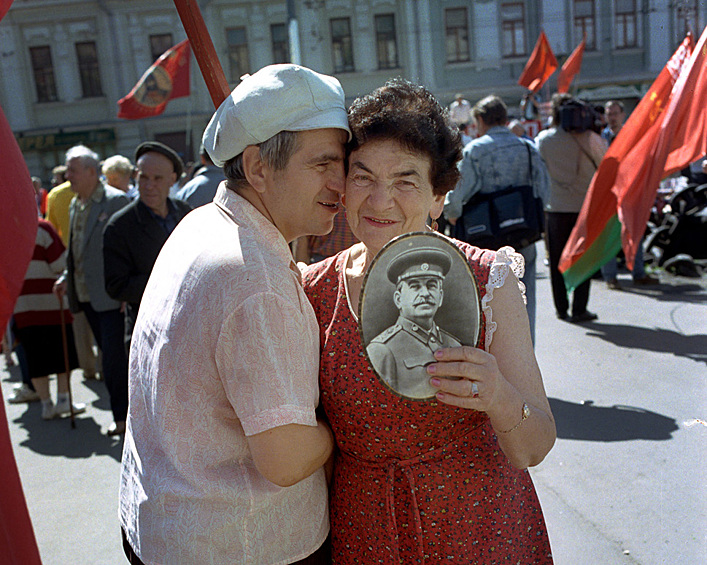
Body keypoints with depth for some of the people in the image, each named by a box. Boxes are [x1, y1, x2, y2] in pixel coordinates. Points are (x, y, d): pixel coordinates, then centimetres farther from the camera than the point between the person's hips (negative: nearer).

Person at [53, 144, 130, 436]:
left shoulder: (116, 200, -10)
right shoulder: (75, 204, 15)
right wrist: (66, 277, 11)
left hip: (110, 295, -8)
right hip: (85, 296, 8)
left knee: (114, 359, -5)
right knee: (110, 356, 14)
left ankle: (122, 415, 9)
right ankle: (125, 410, 26)